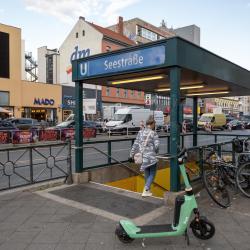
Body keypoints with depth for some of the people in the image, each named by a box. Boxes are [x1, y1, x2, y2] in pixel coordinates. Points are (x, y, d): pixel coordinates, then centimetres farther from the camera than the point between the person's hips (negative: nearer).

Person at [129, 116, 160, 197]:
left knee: (146, 174, 20)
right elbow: (157, 145, -15)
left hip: (142, 156, 6)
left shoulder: (140, 132, 5)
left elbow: (135, 144, 6)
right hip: (151, 157, -6)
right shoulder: (153, 133, -10)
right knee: (152, 174, 7)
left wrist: (132, 154, 11)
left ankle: (147, 190, 31)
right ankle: (145, 191, -2)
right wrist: (155, 152, 6)